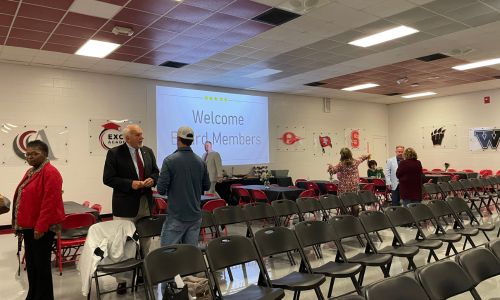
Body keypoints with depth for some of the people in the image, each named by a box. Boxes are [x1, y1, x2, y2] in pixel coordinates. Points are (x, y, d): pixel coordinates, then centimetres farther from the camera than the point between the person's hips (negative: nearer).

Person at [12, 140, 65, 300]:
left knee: (41, 263, 2)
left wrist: (41, 227, -23)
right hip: (29, 225, 9)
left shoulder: (50, 173, -16)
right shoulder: (30, 172, 13)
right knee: (31, 262, 18)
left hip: (41, 227, -9)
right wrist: (19, 224, 15)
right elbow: (24, 199, 17)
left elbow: (50, 202, -22)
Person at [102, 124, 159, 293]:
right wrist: (130, 184, -20)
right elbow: (108, 178, -11)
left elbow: (155, 172, 15)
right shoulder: (114, 153, -9)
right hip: (125, 204, -5)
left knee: (146, 241, 15)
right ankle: (122, 280, 15)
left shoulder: (148, 152, 6)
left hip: (146, 202, 5)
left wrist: (152, 180, -8)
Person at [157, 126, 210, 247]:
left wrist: (172, 189, 9)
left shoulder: (170, 160, -11)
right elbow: (206, 186, 11)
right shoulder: (200, 161, 2)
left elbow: (161, 189, -12)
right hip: (195, 215, 5)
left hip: (176, 215, -4)